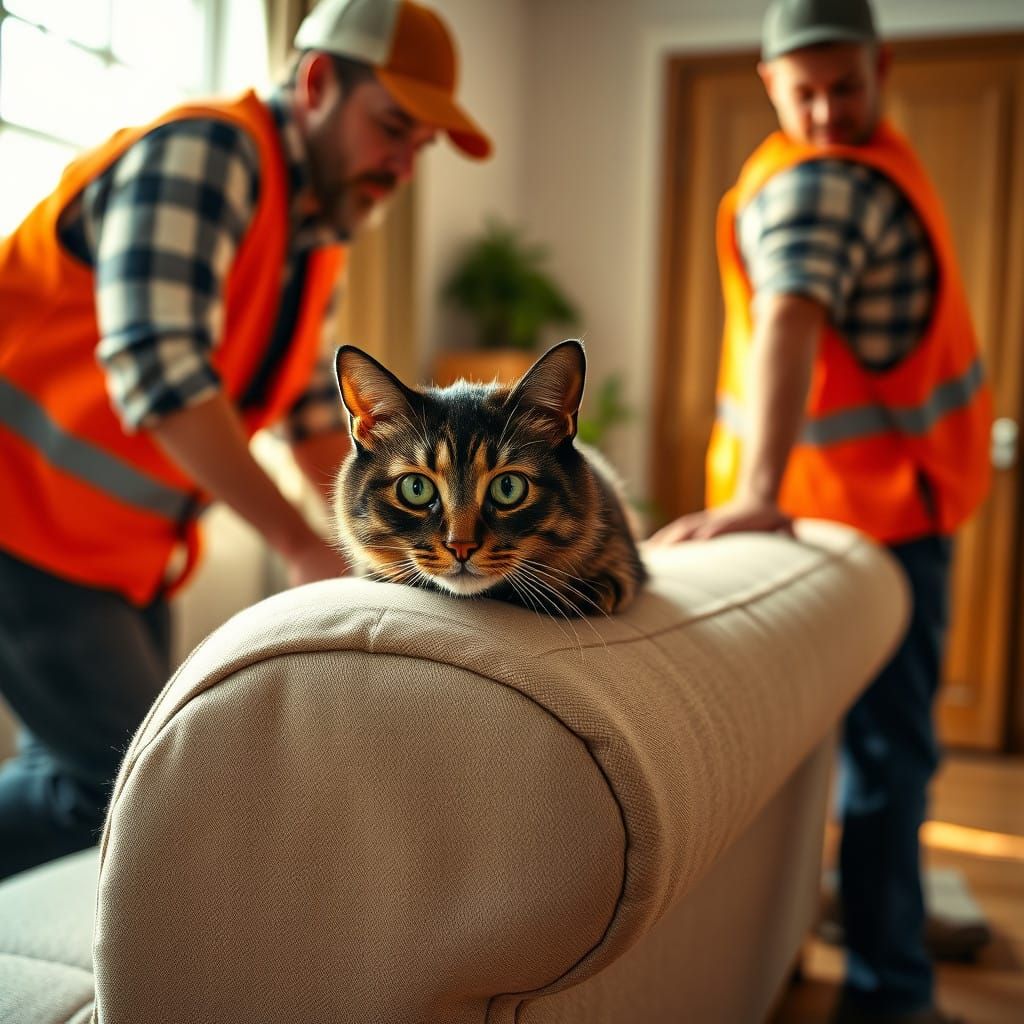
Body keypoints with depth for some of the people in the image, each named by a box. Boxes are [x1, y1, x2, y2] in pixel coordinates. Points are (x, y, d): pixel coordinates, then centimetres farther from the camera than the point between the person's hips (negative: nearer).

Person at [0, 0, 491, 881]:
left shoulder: (316, 232, 11)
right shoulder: (205, 152, -17)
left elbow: (317, 414, 16)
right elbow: (157, 366, -29)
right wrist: (305, 551, -29)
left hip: (129, 543, 9)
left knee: (77, 776, 11)